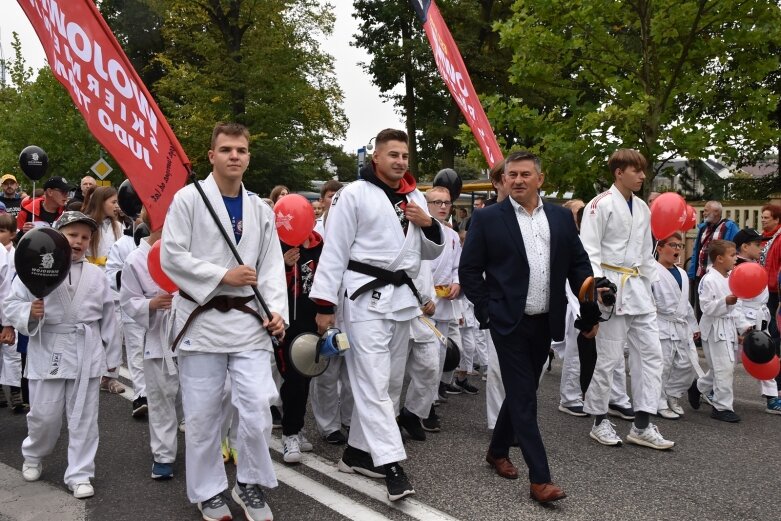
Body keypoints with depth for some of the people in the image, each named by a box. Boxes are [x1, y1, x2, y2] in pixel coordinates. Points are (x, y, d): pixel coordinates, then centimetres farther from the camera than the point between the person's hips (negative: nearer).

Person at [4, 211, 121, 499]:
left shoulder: (95, 275, 4)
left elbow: (107, 317, 8)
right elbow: (11, 304, -1)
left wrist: (112, 356, 8)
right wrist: (30, 312, -24)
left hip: (86, 355, 2)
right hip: (48, 353, -2)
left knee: (83, 418, 6)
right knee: (43, 415, 8)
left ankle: (79, 474, 18)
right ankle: (32, 455, 39)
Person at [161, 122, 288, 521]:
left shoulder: (261, 210, 11)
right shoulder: (189, 198, -2)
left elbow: (272, 266, 7)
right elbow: (171, 256, -8)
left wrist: (276, 309, -7)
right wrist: (223, 275, -12)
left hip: (248, 320, 3)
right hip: (201, 319, -3)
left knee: (257, 408, -2)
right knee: (202, 414, 6)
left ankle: (250, 484, 20)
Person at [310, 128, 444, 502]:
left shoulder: (415, 198, 15)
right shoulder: (354, 194, -4)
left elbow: (431, 253, 21)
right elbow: (334, 250, -7)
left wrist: (429, 225, 0)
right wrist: (324, 303, -11)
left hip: (402, 296, 7)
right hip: (366, 295, -7)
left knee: (386, 380, 12)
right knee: (373, 381, -7)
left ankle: (358, 451, 24)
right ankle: (391, 463, -5)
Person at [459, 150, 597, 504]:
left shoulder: (561, 217, 6)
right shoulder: (487, 218, -6)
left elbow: (578, 264, 9)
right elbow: (469, 270, -3)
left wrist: (591, 310, 3)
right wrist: (487, 312, -8)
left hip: (545, 322, 5)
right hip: (510, 322, -5)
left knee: (522, 392, 16)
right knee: (523, 397, -4)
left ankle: (497, 451, 36)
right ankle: (539, 478, 1)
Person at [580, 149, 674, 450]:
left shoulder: (642, 208, 14)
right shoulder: (601, 204, -9)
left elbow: (646, 254, 19)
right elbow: (589, 248, -14)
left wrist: (650, 289, 15)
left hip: (638, 288, 8)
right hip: (612, 287, -8)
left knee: (651, 352, 6)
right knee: (608, 356, -1)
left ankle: (642, 425, 14)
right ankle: (599, 422, 16)